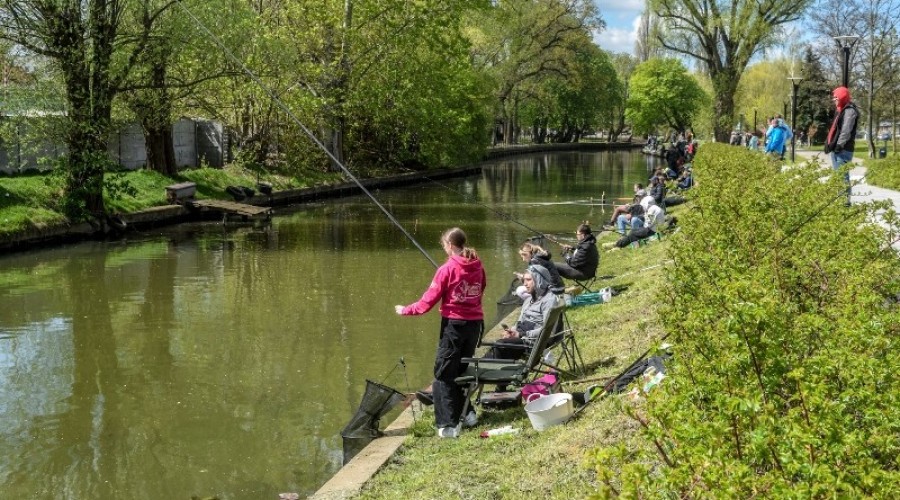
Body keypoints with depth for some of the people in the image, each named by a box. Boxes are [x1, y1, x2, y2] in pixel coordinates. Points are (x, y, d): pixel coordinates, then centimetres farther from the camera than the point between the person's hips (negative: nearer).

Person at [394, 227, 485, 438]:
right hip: (475, 323, 6)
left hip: (454, 324, -6)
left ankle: (448, 425, -7)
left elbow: (429, 299, -9)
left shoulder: (447, 269, -12)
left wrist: (406, 310, 3)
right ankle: (465, 412, 25)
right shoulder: (478, 267, 3)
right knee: (464, 369, 21)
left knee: (444, 375, -2)